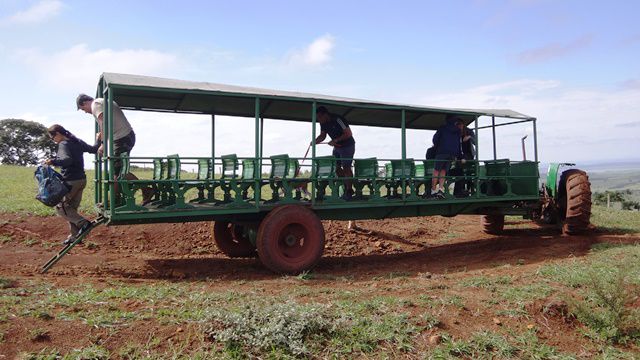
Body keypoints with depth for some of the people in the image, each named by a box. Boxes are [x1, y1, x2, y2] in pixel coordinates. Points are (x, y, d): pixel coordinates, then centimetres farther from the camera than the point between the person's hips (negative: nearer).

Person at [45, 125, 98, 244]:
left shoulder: (63, 145, -12)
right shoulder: (78, 142, 11)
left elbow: (68, 160, -27)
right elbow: (93, 149, 16)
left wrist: (53, 161, -34)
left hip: (71, 181, -9)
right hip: (82, 179, 9)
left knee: (60, 207, 1)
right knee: (72, 208, 14)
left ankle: (83, 223, -8)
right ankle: (75, 236, 15)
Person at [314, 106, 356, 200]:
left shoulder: (338, 120, -27)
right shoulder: (323, 123, -3)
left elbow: (348, 134, -26)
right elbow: (323, 135, 8)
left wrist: (336, 140, -32)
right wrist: (315, 141, -12)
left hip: (347, 146, -8)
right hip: (337, 147, 8)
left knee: (346, 168, -6)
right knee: (336, 168, 7)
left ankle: (349, 191, 5)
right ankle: (346, 187, 21)